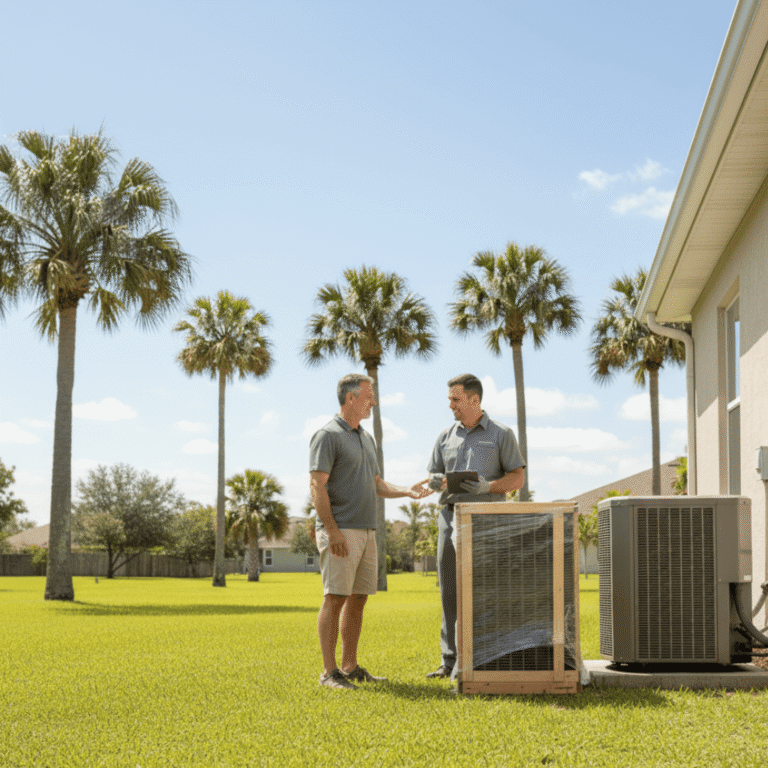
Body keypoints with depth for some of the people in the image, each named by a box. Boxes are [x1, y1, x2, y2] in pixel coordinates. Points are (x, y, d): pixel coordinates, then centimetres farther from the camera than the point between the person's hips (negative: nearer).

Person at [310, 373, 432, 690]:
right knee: (335, 599, -8)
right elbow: (317, 486, -15)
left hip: (366, 532, 9)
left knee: (358, 599, 9)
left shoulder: (366, 438, 19)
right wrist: (332, 530, -22)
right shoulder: (327, 435, -8)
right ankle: (329, 672, -4)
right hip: (340, 532, -9)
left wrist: (407, 491, 4)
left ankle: (350, 667, 16)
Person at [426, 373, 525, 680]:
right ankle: (450, 660, 9)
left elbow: (518, 478, 0)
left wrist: (487, 487, -18)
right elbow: (433, 476, 18)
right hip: (450, 516, 4)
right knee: (450, 590, 4)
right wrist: (436, 481, -8)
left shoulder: (501, 434, 2)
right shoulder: (446, 436, 14)